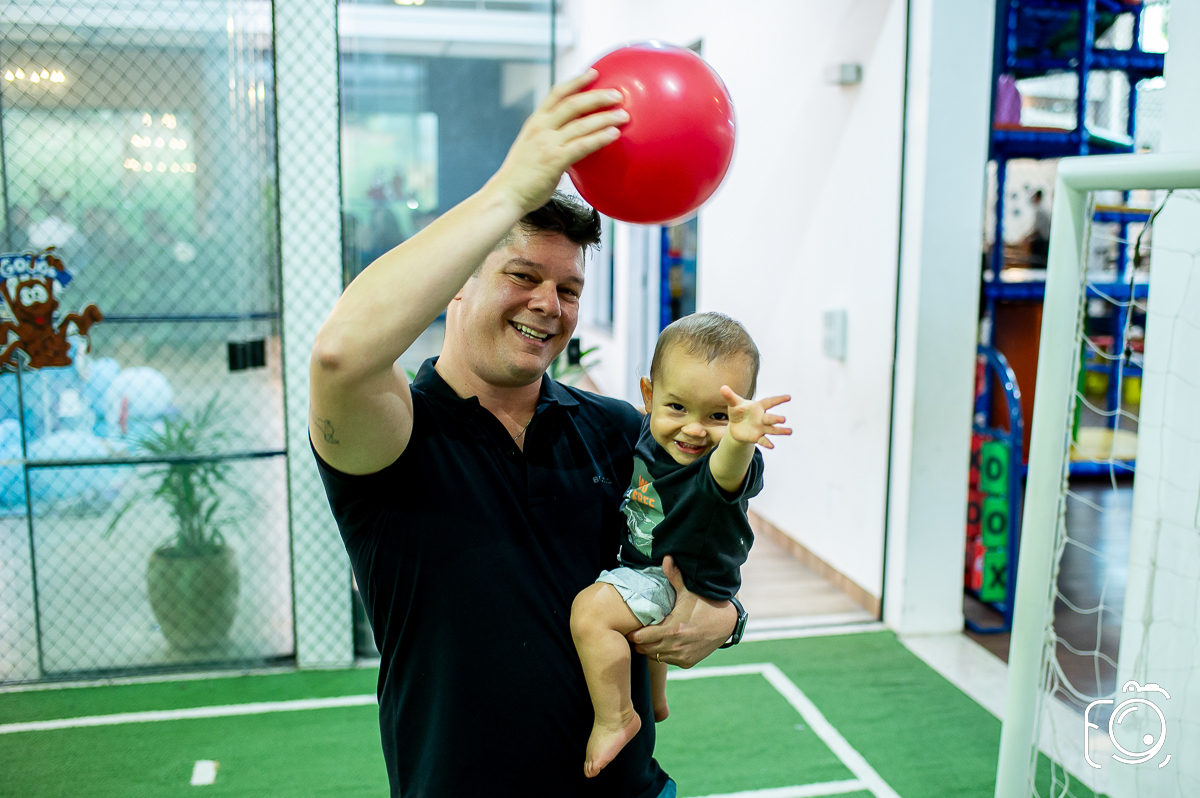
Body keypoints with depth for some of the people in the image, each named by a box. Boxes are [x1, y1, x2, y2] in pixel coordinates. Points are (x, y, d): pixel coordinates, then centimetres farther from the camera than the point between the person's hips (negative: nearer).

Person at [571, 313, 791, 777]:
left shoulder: (719, 462, -33)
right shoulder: (653, 434, -9)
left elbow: (726, 476, -61)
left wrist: (739, 441, -79)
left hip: (684, 583, -9)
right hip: (651, 566, 9)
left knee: (590, 609, -27)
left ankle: (614, 719, -8)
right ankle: (654, 701, 62)